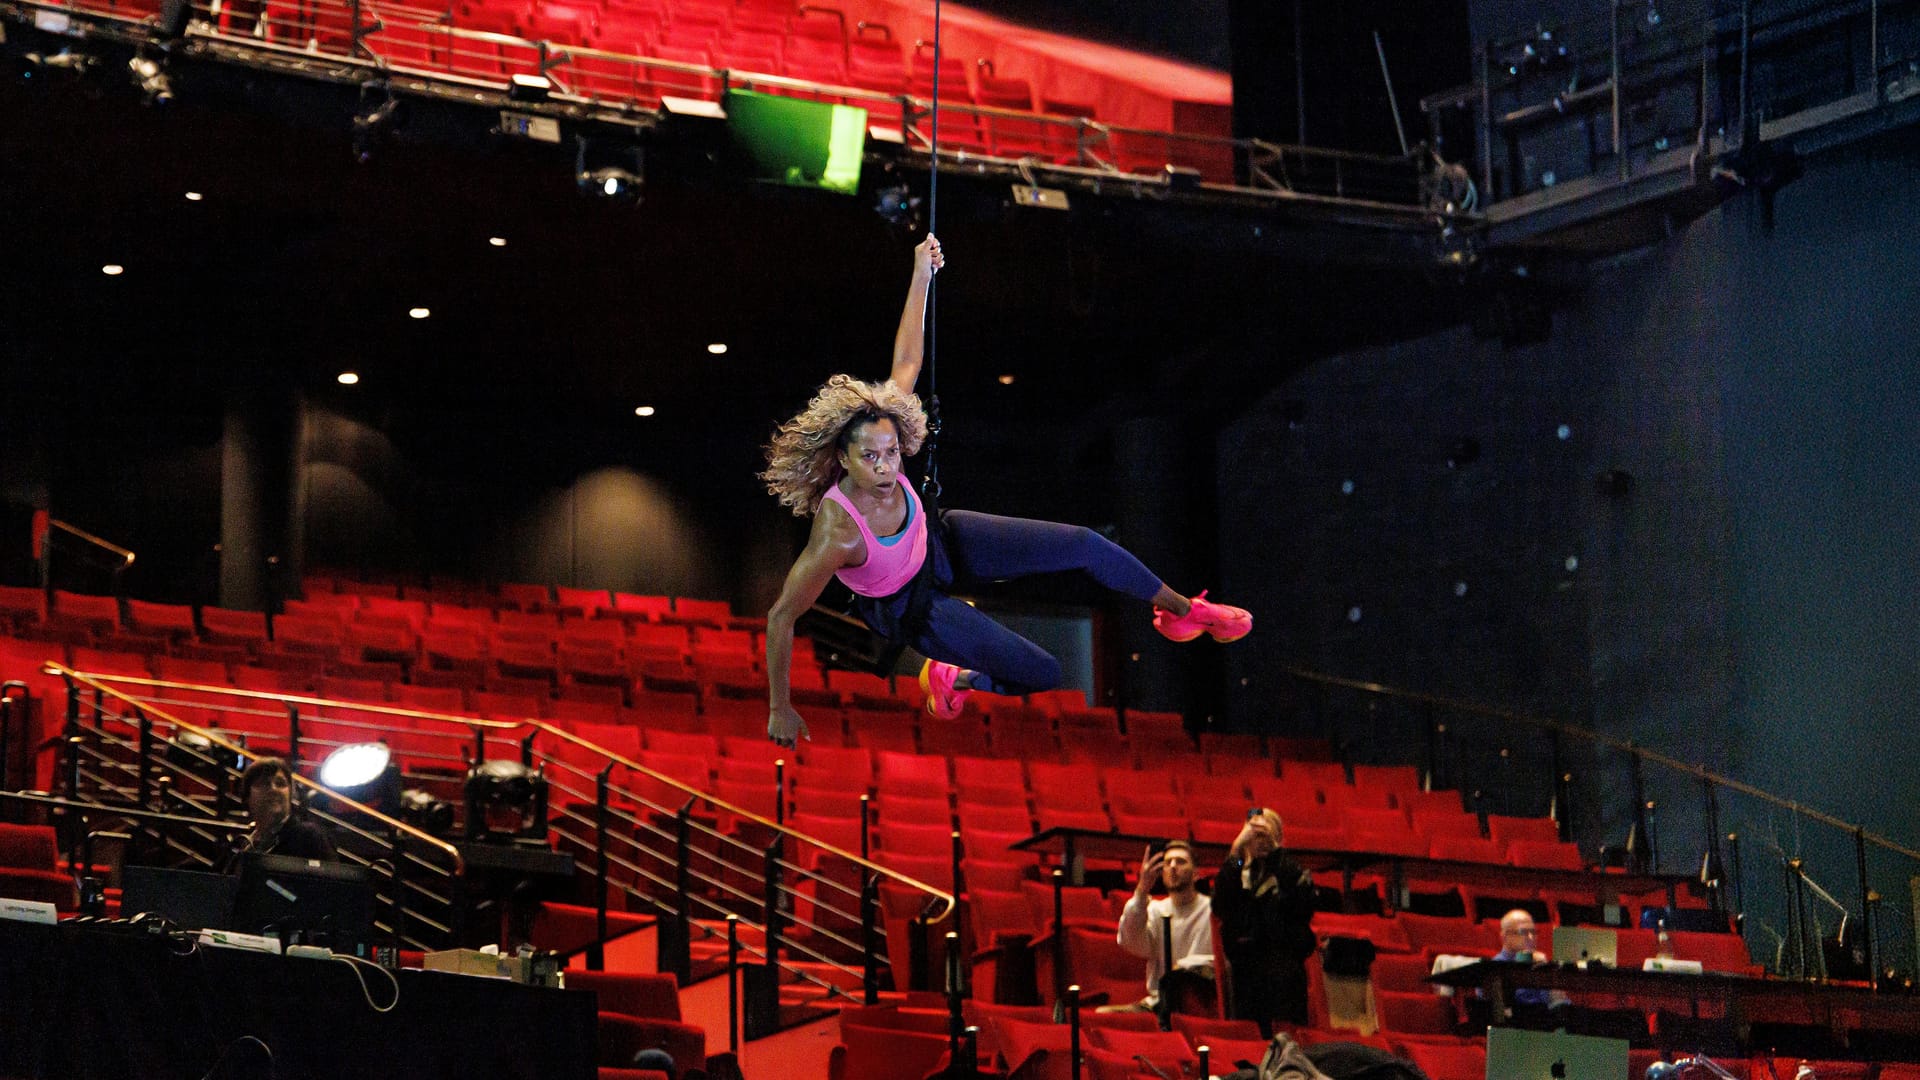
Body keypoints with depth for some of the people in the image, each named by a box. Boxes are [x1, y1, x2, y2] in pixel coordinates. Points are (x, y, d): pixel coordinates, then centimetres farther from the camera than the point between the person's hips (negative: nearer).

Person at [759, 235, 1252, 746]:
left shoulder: (881, 426, -28)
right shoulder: (836, 536, -42)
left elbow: (906, 364, -14)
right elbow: (780, 617, -34)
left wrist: (921, 278, -16)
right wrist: (779, 710, -26)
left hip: (939, 542, 5)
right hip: (906, 608, -5)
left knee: (1083, 545, 2)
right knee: (1043, 674, -1)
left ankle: (1182, 611, 29)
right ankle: (950, 679, 29)